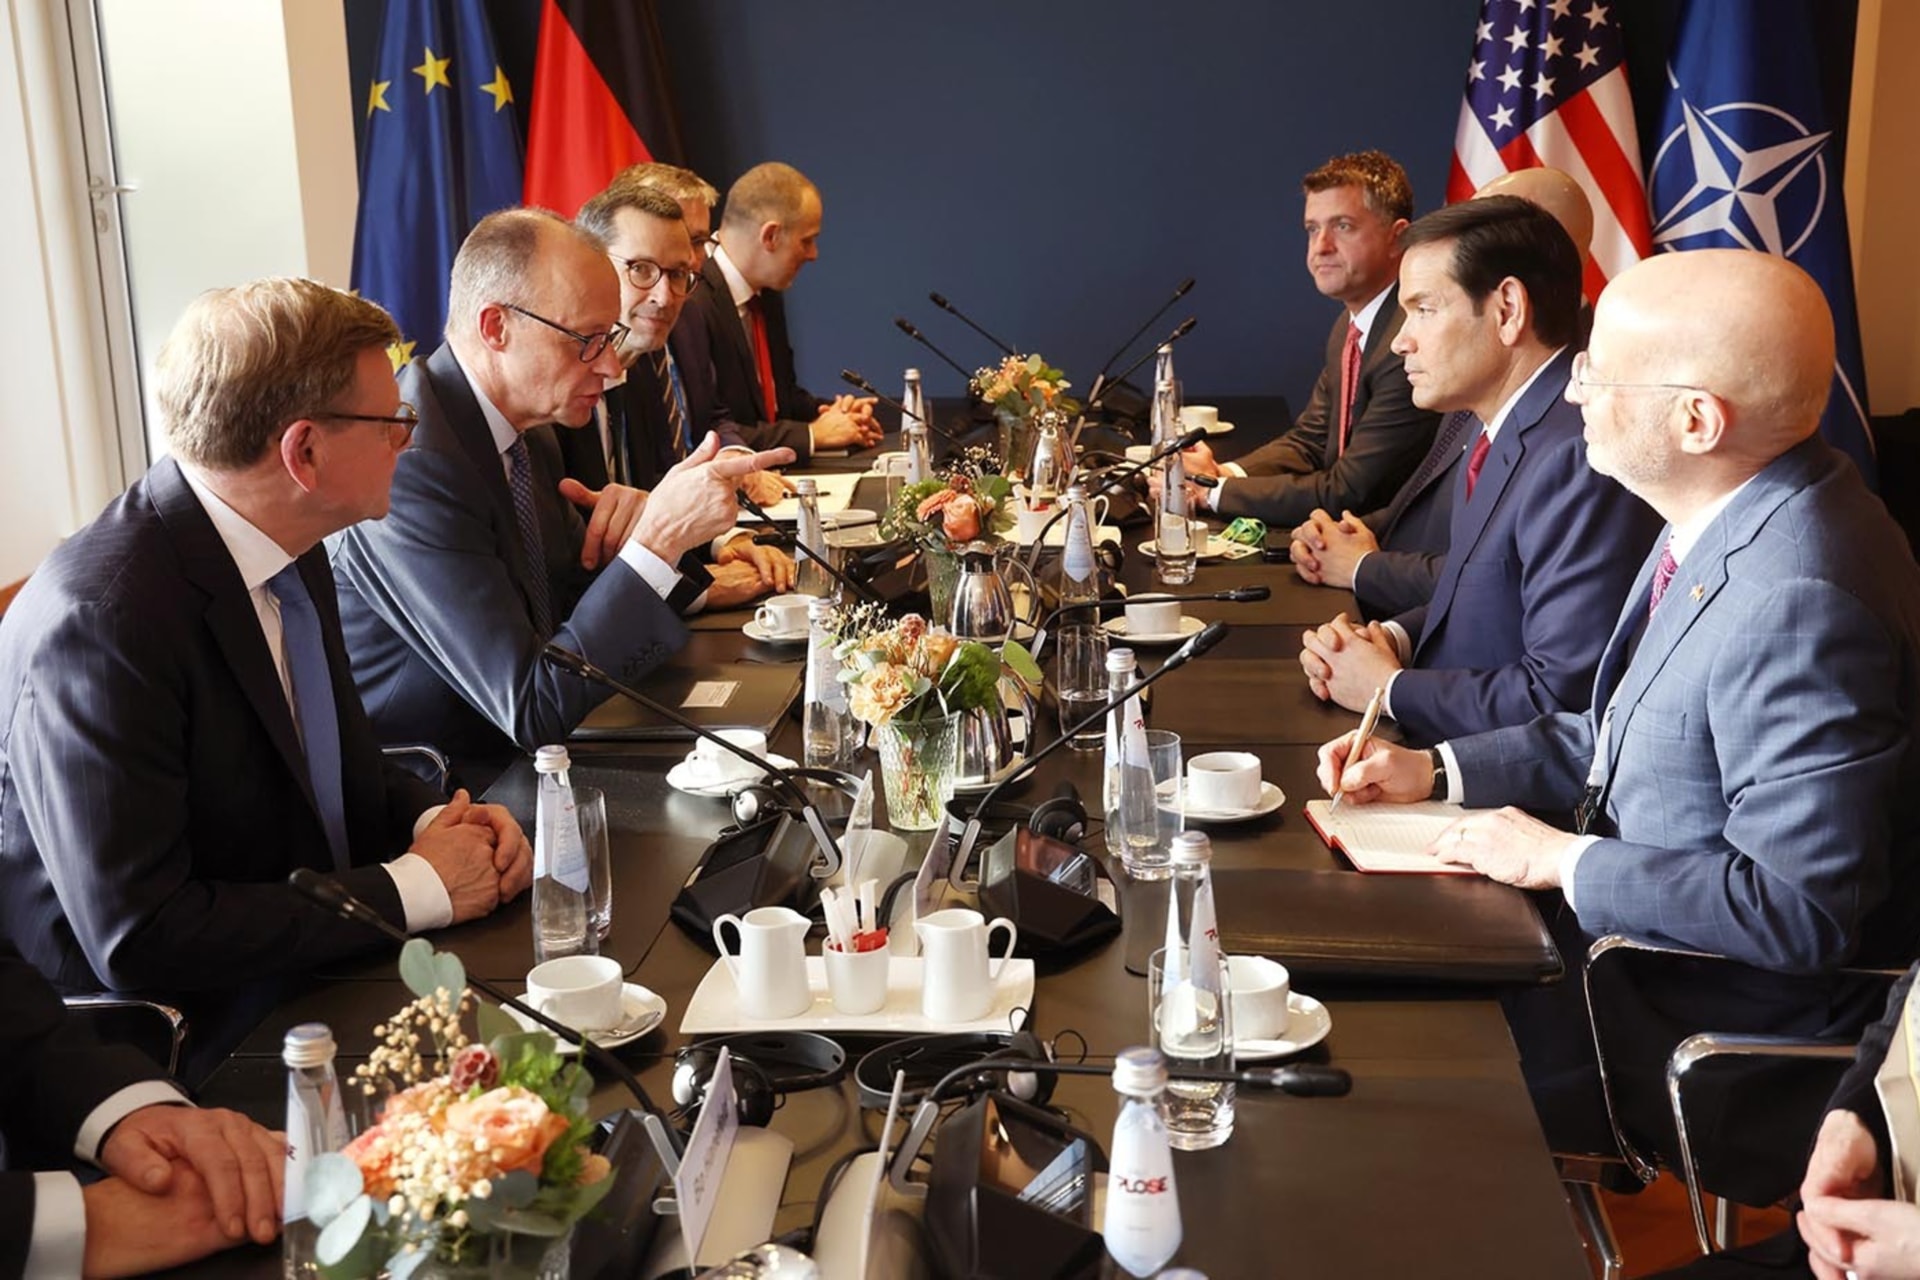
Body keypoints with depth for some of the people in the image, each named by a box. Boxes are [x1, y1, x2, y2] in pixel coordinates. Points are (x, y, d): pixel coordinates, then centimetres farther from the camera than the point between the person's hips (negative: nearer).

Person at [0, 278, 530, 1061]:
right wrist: (415, 889, -20)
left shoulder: (288, 554, 1)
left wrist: (432, 819, -6)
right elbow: (134, 935, -26)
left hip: (312, 988, 8)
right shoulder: (101, 620, -25)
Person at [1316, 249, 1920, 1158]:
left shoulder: (1798, 604, -31)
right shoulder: (1723, 524, 0)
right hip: (1636, 936, 9)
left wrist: (1562, 859, -20)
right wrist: (1436, 770, 2)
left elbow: (1799, 910, -29)